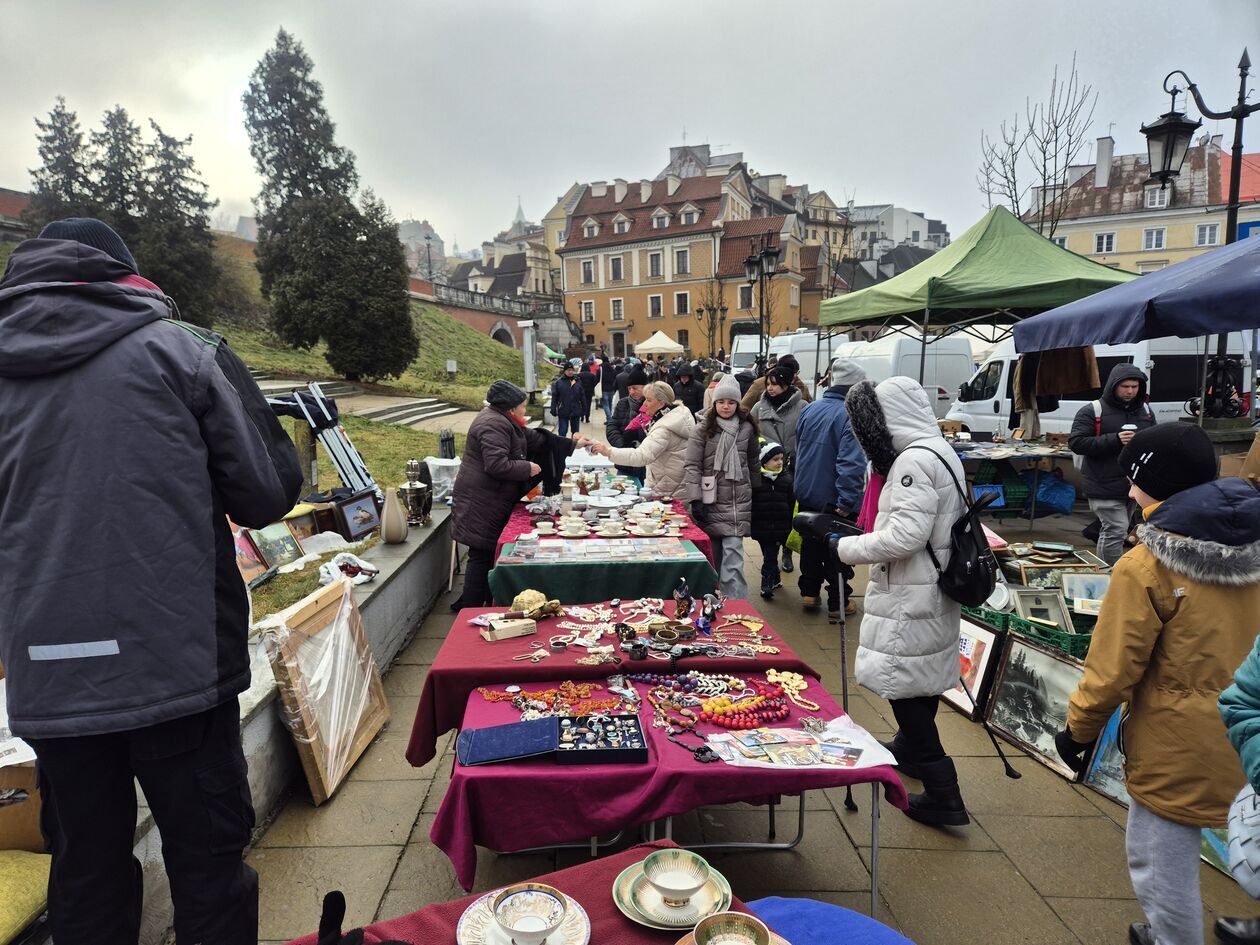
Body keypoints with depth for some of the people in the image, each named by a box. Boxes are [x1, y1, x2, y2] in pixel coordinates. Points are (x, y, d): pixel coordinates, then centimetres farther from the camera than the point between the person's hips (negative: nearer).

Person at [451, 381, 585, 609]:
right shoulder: (493, 424, -18)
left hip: (493, 501, 11)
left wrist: (573, 444, 22)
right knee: (482, 555, -6)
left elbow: (535, 439, 22)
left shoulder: (504, 421, 16)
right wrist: (527, 468, -15)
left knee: (490, 553, 14)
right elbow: (497, 465, -28)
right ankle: (470, 610, 1)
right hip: (482, 503, -11)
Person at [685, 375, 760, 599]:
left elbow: (754, 464, 16)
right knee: (712, 554, 7)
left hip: (738, 501, 1)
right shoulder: (702, 429, -2)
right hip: (711, 499, -1)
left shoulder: (747, 428, 6)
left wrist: (757, 496, 17)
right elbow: (693, 466, -5)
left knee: (732, 550, -8)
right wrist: (695, 500, -11)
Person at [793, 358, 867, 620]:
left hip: (806, 495, 6)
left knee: (811, 544, 21)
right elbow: (852, 462, -29)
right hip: (834, 499, -6)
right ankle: (838, 604, 17)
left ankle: (809, 592, 33)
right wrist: (846, 501, -26)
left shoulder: (809, 409, 2)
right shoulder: (851, 415, -21)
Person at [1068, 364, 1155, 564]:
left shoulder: (1145, 411, 13)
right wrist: (1114, 440, -23)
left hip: (1132, 485, 7)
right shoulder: (1092, 411, -8)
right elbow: (1076, 442, -15)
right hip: (1105, 486, -7)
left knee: (1112, 532, 14)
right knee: (1116, 531, -12)